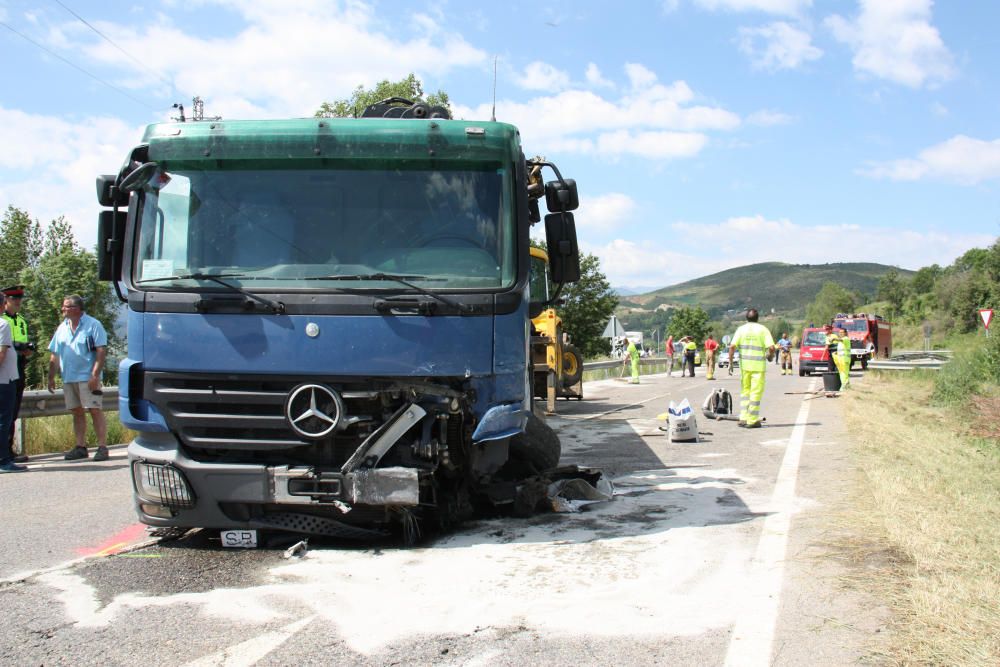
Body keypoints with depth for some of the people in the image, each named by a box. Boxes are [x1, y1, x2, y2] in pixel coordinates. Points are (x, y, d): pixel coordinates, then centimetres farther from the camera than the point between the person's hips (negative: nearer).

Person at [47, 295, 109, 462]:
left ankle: (102, 447, -7)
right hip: (68, 378, 6)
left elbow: (101, 351, -11)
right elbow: (55, 355, 18)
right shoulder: (62, 328, 14)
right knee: (77, 412, 9)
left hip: (87, 377, -6)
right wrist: (51, 377, 11)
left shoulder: (93, 325, -5)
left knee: (94, 410, -8)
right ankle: (81, 447, 15)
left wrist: (95, 375, -18)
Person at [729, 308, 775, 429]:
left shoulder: (741, 329, 3)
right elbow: (771, 347, -10)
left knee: (745, 391, 15)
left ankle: (743, 418, 10)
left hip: (744, 365, 2)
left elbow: (732, 346, -8)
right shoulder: (763, 329, -1)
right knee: (756, 393, 1)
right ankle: (752, 421, 1)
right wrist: (770, 355, 10)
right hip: (758, 365, -2)